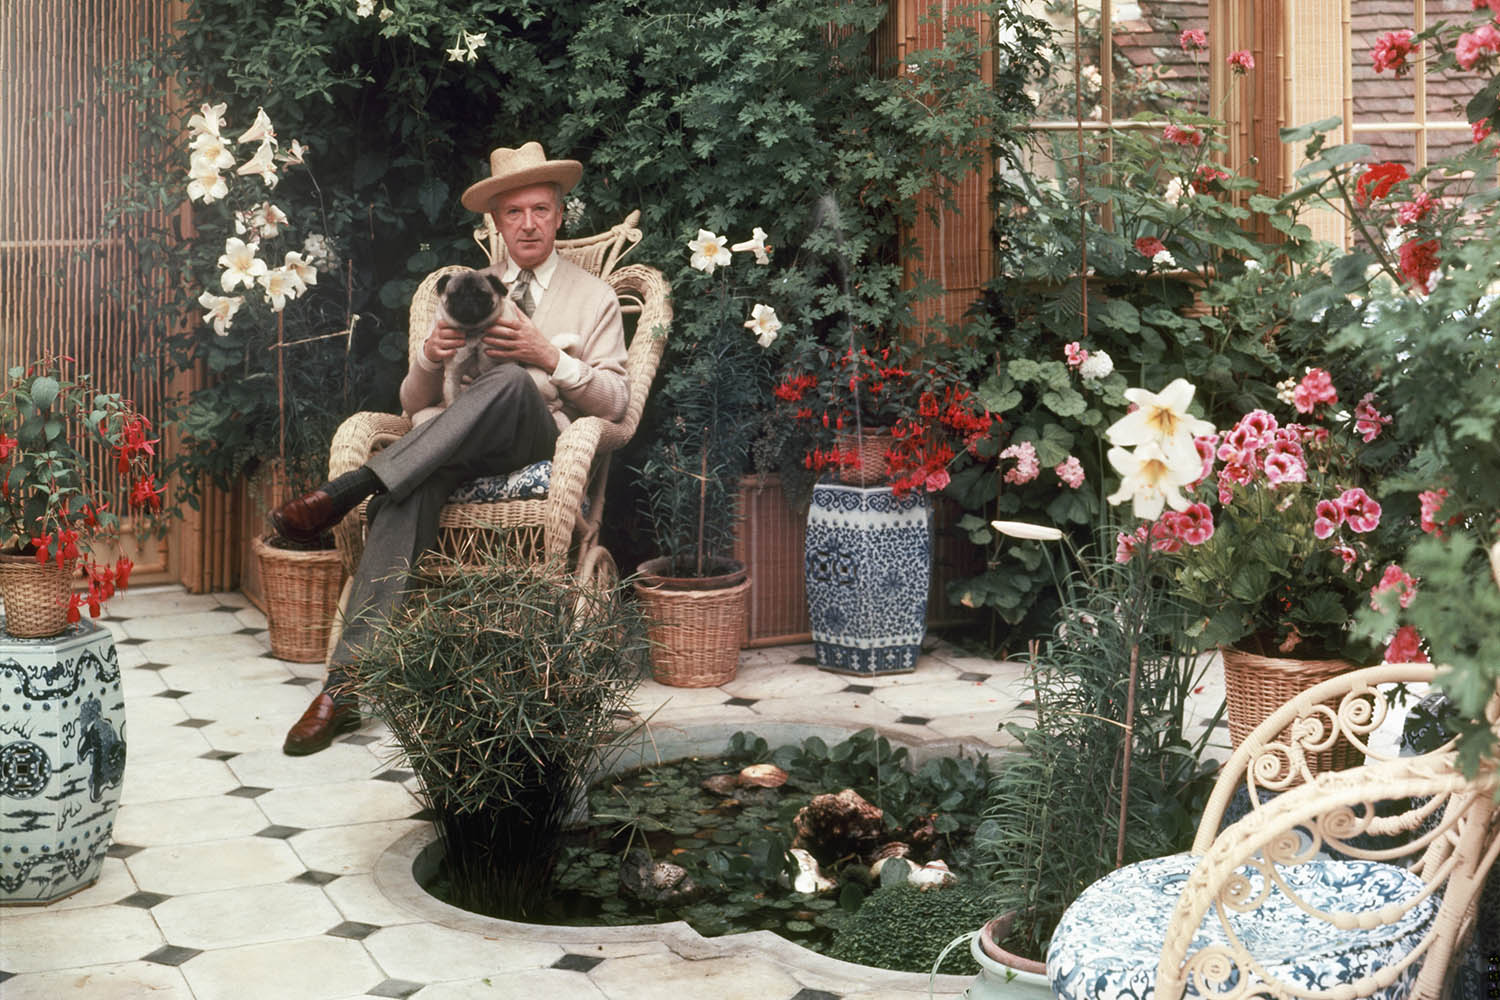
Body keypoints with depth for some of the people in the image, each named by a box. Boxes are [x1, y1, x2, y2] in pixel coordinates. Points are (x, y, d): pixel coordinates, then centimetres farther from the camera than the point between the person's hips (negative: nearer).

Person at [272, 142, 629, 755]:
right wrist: (431, 356, -4)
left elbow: (614, 401, 5)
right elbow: (414, 403, 20)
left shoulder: (593, 299, 17)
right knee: (409, 493, -36)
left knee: (513, 382, -38)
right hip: (452, 446, 2)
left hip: (540, 444, -1)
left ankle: (342, 493, -39)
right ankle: (344, 685, -43)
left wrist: (548, 356, -10)